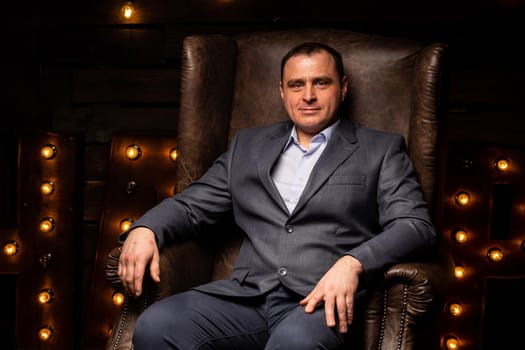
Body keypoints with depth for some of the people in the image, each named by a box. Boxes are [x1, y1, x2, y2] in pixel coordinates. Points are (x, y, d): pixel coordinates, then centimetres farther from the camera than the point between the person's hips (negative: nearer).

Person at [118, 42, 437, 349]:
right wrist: (144, 230, -4)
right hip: (247, 295, 4)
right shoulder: (248, 145, 20)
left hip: (324, 301, -3)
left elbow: (417, 226, 0)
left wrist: (353, 263, -20)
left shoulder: (381, 150, 10)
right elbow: (193, 205, 19)